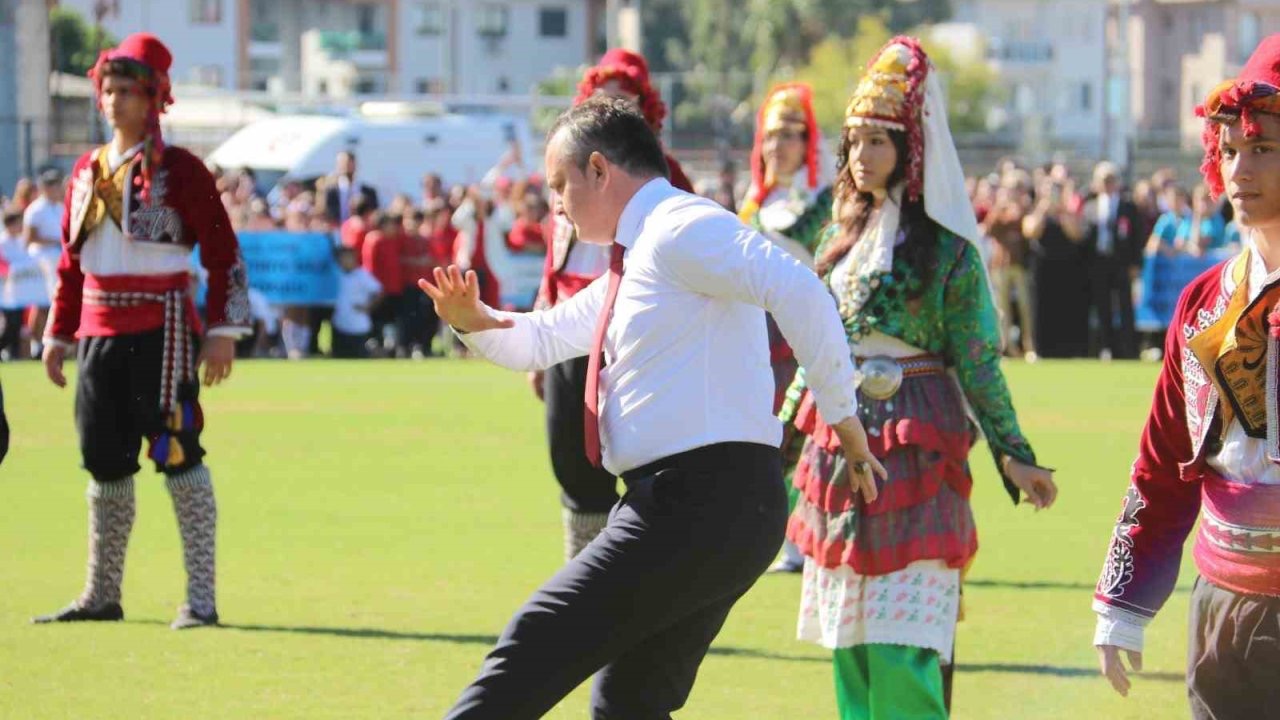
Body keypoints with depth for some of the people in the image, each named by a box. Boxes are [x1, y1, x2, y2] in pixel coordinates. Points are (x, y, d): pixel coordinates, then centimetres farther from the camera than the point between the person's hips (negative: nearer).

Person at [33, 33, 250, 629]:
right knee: (105, 462, 11)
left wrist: (223, 330, -13)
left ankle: (200, 598, -7)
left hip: (163, 329, -6)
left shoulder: (180, 170, -5)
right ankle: (102, 595, 21)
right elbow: (71, 262, 19)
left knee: (178, 455, -8)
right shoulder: (88, 171, 13)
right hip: (100, 332, 6)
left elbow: (223, 254, -6)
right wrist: (58, 336, 15)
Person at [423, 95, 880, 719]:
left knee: (535, 648, -11)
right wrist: (474, 320, 8)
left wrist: (841, 415, -21)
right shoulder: (636, 260, 23)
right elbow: (539, 340, 30)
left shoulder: (679, 229, -10)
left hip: (702, 502, -11)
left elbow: (798, 291, -25)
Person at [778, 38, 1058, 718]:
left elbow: (978, 361, -5)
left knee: (899, 649, -13)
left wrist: (1013, 456, -11)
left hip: (915, 447, -6)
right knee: (848, 646, 7)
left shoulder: (946, 247, -5)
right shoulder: (843, 236, 13)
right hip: (838, 444, 6)